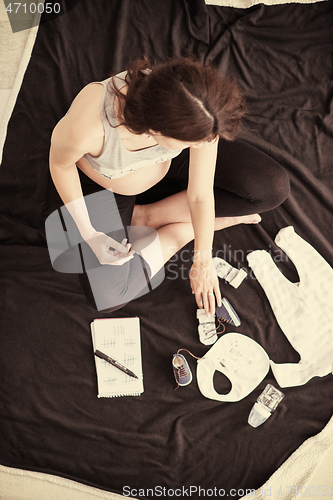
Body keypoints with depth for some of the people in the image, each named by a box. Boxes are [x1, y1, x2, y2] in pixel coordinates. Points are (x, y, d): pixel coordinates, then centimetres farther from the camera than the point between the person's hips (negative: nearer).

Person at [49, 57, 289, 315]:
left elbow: (201, 196, -22)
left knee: (274, 188, -10)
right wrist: (89, 233, -20)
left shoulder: (198, 115, -36)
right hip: (108, 183, -2)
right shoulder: (86, 127, -44)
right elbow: (60, 162, -19)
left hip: (168, 158, 2)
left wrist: (202, 261, -10)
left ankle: (145, 216, -4)